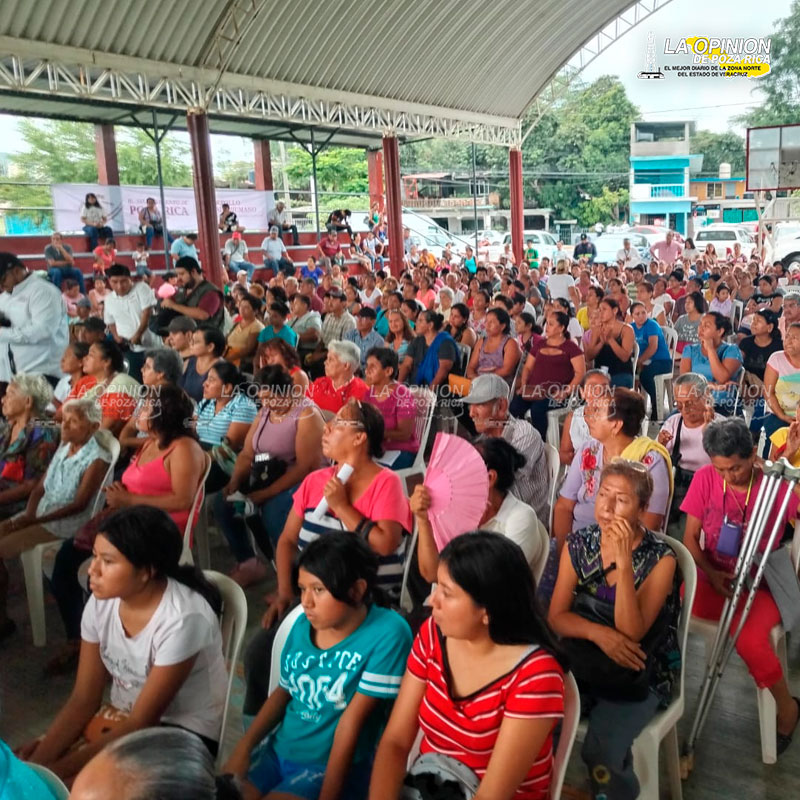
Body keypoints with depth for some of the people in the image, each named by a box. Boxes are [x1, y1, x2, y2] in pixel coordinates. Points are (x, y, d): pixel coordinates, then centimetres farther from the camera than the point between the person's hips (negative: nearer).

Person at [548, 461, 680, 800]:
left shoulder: (660, 559, -13)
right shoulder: (578, 545, -2)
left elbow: (631, 632, -21)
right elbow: (556, 616, -2)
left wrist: (623, 562, -30)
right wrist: (597, 633, -21)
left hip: (637, 674, -3)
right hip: (580, 660, 3)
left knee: (600, 751, -26)